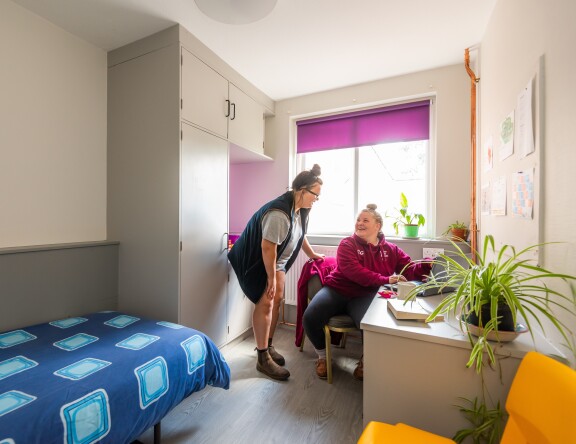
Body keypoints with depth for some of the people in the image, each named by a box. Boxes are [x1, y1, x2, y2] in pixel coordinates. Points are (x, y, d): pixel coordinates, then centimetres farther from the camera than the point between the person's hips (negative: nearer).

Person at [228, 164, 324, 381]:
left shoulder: (301, 209, -2)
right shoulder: (279, 213, -33)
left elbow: (300, 235, 14)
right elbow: (267, 247, -31)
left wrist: (312, 254, 24)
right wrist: (271, 277, -22)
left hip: (276, 260, 9)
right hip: (256, 260, -9)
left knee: (277, 299, 10)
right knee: (265, 302, -10)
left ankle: (267, 346, 26)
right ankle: (263, 359, 3)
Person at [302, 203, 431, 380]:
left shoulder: (391, 250, 10)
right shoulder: (347, 244, -3)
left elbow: (410, 270, 6)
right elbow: (353, 271, -19)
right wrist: (385, 280, -26)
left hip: (364, 296, 1)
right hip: (337, 290, -1)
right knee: (310, 318, -22)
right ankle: (322, 355, 12)